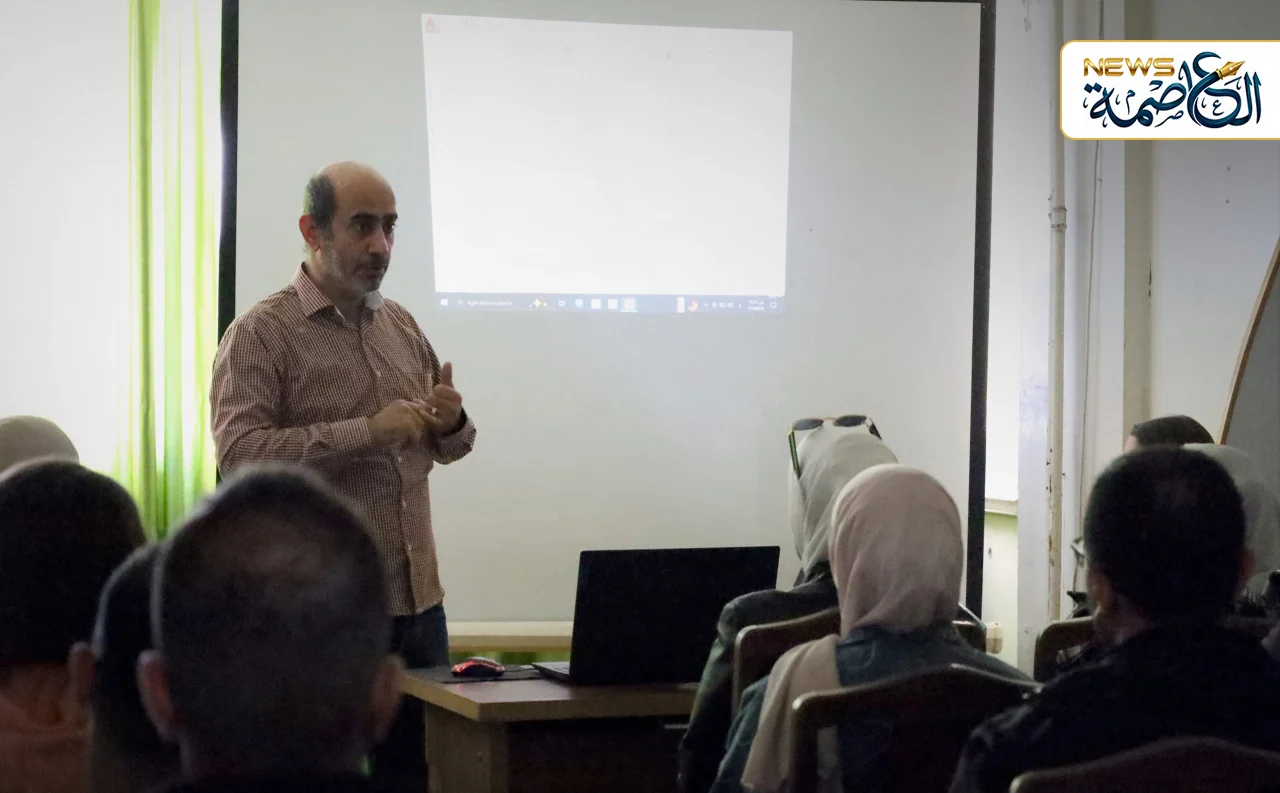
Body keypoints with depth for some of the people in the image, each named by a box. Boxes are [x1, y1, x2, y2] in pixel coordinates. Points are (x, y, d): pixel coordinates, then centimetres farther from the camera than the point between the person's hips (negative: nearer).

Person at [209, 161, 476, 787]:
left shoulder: (402, 326, 14)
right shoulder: (260, 334, -6)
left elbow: (443, 448, 23)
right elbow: (239, 455, -18)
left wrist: (452, 423, -2)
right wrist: (366, 433, -23)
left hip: (419, 600, 6)